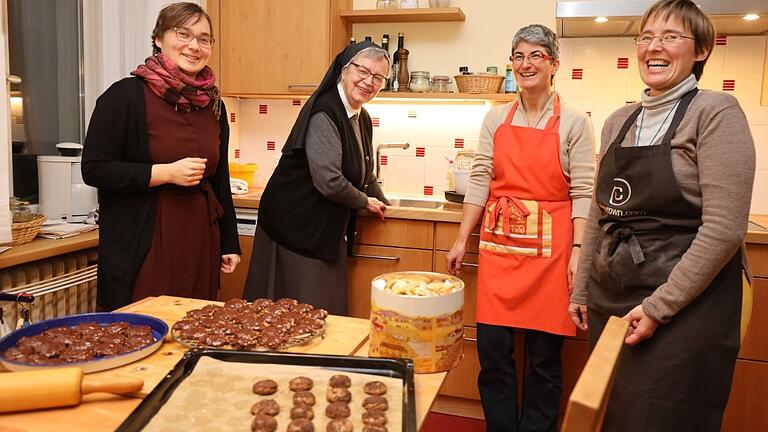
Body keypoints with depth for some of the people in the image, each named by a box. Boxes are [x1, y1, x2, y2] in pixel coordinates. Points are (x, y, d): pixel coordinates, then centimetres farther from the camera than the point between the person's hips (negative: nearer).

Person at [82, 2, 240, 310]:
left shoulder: (213, 104, 10)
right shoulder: (126, 95, -7)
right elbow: (94, 169, -9)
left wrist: (230, 243, 14)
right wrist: (167, 172, -18)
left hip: (200, 240, 5)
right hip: (142, 244, -5)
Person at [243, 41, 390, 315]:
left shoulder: (361, 118, 10)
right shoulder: (325, 114, -19)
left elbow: (365, 172, 23)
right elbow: (329, 182, -25)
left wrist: (380, 203, 12)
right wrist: (366, 202, -9)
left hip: (329, 230, 9)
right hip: (297, 226, -9)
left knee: (328, 312, 14)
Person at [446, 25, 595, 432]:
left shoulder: (574, 122, 0)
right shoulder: (496, 119, 9)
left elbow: (582, 192, -3)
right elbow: (479, 180, 7)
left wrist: (578, 252, -10)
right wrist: (461, 241, 5)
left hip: (549, 248, -2)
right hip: (498, 245, 3)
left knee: (544, 356, 7)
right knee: (492, 349, 5)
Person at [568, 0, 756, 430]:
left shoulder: (716, 112, -9)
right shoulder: (619, 121, 9)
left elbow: (725, 228, -16)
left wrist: (659, 307, -17)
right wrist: (581, 289, 12)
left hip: (684, 308, -6)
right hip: (609, 302, 6)